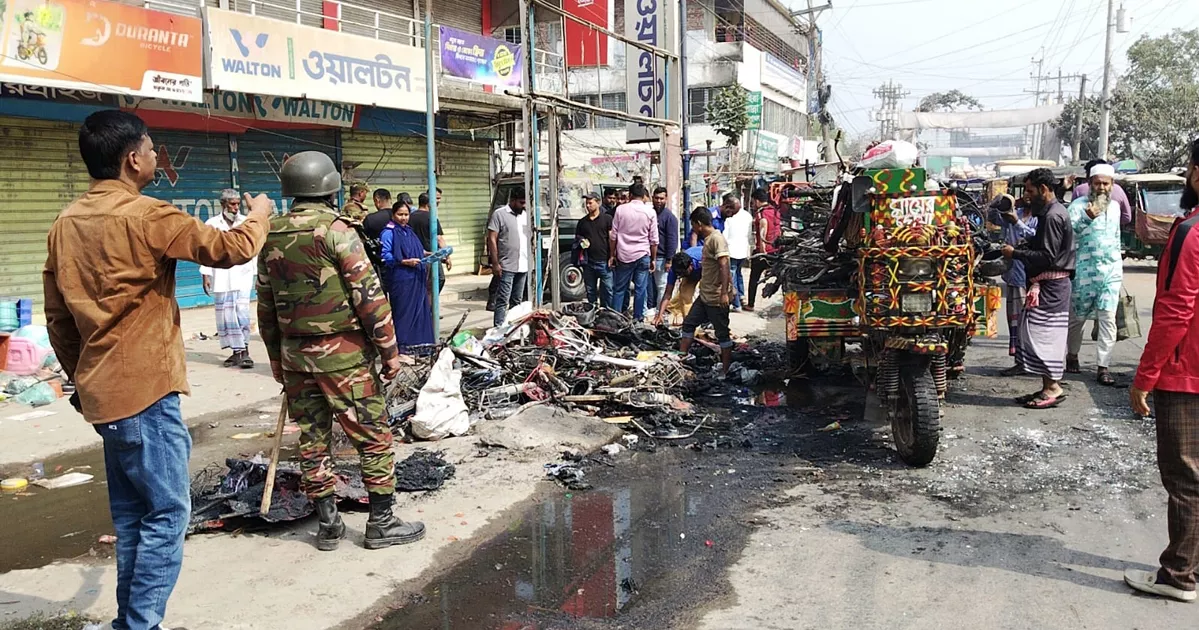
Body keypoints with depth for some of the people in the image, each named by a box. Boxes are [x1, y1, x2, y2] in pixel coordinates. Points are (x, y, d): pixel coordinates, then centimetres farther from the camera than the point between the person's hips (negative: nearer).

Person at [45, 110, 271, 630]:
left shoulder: (66, 223, 10)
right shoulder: (145, 215, -14)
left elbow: (57, 318, 15)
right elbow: (232, 250, -11)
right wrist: (258, 215, 9)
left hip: (103, 392, 8)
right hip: (144, 391, -8)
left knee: (131, 514, 16)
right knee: (167, 513, -1)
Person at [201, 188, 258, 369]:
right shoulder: (211, 224, 4)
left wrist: (258, 275, 5)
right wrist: (206, 276, 0)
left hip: (243, 275, -1)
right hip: (221, 277, 1)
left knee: (242, 311, -9)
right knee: (226, 314, 3)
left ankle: (244, 350, -3)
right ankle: (236, 351, 10)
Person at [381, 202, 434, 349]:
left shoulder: (410, 231, 17)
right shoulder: (389, 232, -8)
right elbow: (385, 255, -15)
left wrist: (426, 255, 7)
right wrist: (405, 262, -19)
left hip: (416, 279, 8)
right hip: (400, 280, -8)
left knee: (419, 309, 8)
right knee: (403, 311, -5)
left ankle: (418, 341, 17)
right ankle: (402, 344, 2)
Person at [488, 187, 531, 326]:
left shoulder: (525, 215, 13)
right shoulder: (499, 214, -6)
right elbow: (492, 239, -9)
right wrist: (495, 263, -15)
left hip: (523, 266, 7)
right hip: (506, 267, -6)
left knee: (517, 300, 13)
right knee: (503, 300, -8)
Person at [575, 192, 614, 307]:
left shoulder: (607, 219, 2)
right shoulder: (582, 221, 15)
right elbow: (577, 237, 23)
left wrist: (612, 257, -10)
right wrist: (580, 241, -2)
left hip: (604, 261, -4)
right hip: (588, 262, 4)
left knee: (607, 290, -3)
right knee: (590, 291, 10)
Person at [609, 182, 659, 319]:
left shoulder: (621, 209, 0)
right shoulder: (650, 212, 0)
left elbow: (613, 235, 2)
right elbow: (654, 240, 2)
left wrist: (612, 255, 10)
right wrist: (653, 259, 10)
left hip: (624, 255, 0)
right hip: (643, 255, 0)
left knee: (619, 289, 7)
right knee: (640, 289, 4)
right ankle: (637, 319, 8)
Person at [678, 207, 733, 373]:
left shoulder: (717, 239, -17)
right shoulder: (708, 239, 12)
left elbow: (724, 267, -24)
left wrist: (724, 293, -28)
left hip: (716, 298, -10)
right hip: (704, 295, 10)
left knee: (722, 333, 0)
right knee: (688, 324, 13)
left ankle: (726, 370, 9)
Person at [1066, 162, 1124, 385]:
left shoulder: (1114, 206, 15)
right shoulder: (1079, 204, -4)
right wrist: (1087, 218, -34)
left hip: (1111, 270, 4)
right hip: (1084, 270, -4)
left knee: (1108, 319, -5)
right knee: (1077, 317, 8)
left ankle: (1103, 367, -4)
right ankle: (1072, 356, 28)